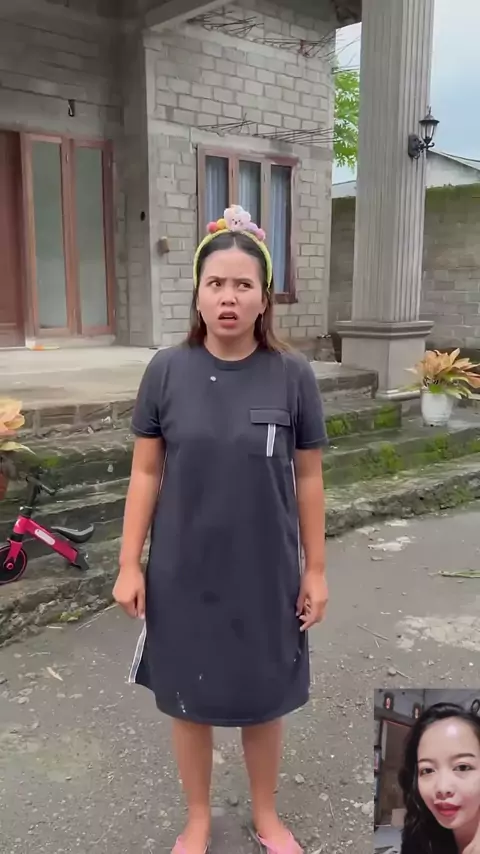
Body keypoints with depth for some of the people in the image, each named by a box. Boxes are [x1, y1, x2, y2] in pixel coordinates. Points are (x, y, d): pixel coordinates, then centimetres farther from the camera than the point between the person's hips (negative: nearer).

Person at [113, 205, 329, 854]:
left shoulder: (293, 376, -8)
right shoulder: (166, 371, -7)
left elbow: (308, 479, -1)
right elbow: (146, 474, -2)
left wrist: (315, 569, 2)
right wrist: (129, 564, -3)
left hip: (265, 576, 0)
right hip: (183, 576, 0)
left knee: (263, 701, 17)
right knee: (190, 701, 16)